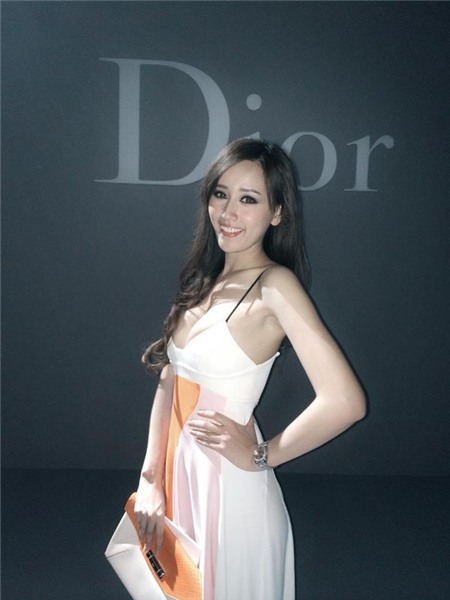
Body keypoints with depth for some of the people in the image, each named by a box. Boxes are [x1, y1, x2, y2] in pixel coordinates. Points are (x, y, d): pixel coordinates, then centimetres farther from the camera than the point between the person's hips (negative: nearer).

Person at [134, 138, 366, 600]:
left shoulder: (274, 284, -18)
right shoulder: (203, 283, 4)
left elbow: (345, 402, -29)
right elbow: (168, 383, 5)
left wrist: (261, 455, -15)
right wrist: (150, 480, -2)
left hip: (231, 489, -7)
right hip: (181, 475, 7)